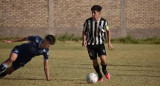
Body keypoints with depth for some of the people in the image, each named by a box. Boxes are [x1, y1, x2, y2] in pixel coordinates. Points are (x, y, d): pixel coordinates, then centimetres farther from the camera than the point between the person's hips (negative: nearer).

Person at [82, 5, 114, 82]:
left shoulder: (103, 22, -8)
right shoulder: (88, 21, -9)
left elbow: (108, 31, 9)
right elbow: (84, 32, 4)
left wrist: (109, 42, 6)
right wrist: (84, 40, -13)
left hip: (100, 43, -1)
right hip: (90, 44, 1)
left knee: (103, 59, -18)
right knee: (94, 61, 3)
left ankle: (104, 70, 14)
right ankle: (100, 76, 25)